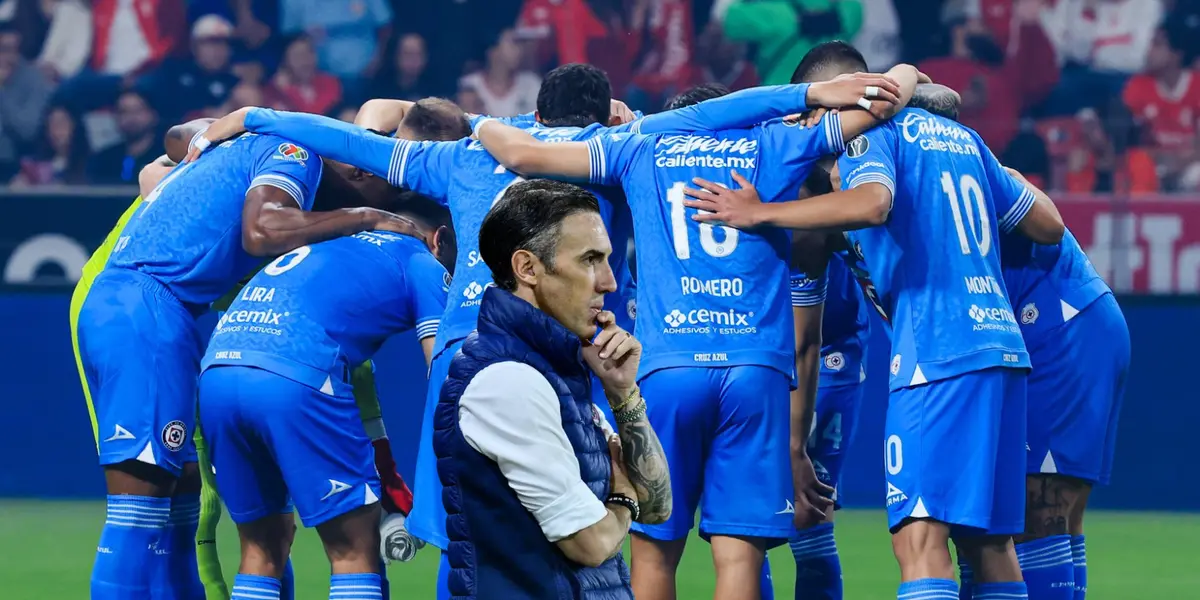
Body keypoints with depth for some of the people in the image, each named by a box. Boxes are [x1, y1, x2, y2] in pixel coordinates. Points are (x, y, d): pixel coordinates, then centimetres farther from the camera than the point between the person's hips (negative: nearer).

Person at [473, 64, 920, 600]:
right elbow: (892, 88, 16)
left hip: (668, 368, 0)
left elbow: (522, 153, 16)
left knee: (655, 550, 8)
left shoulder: (640, 150, 16)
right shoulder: (774, 147, 15)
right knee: (738, 552, -4)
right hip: (756, 372, 0)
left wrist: (485, 127, 37)